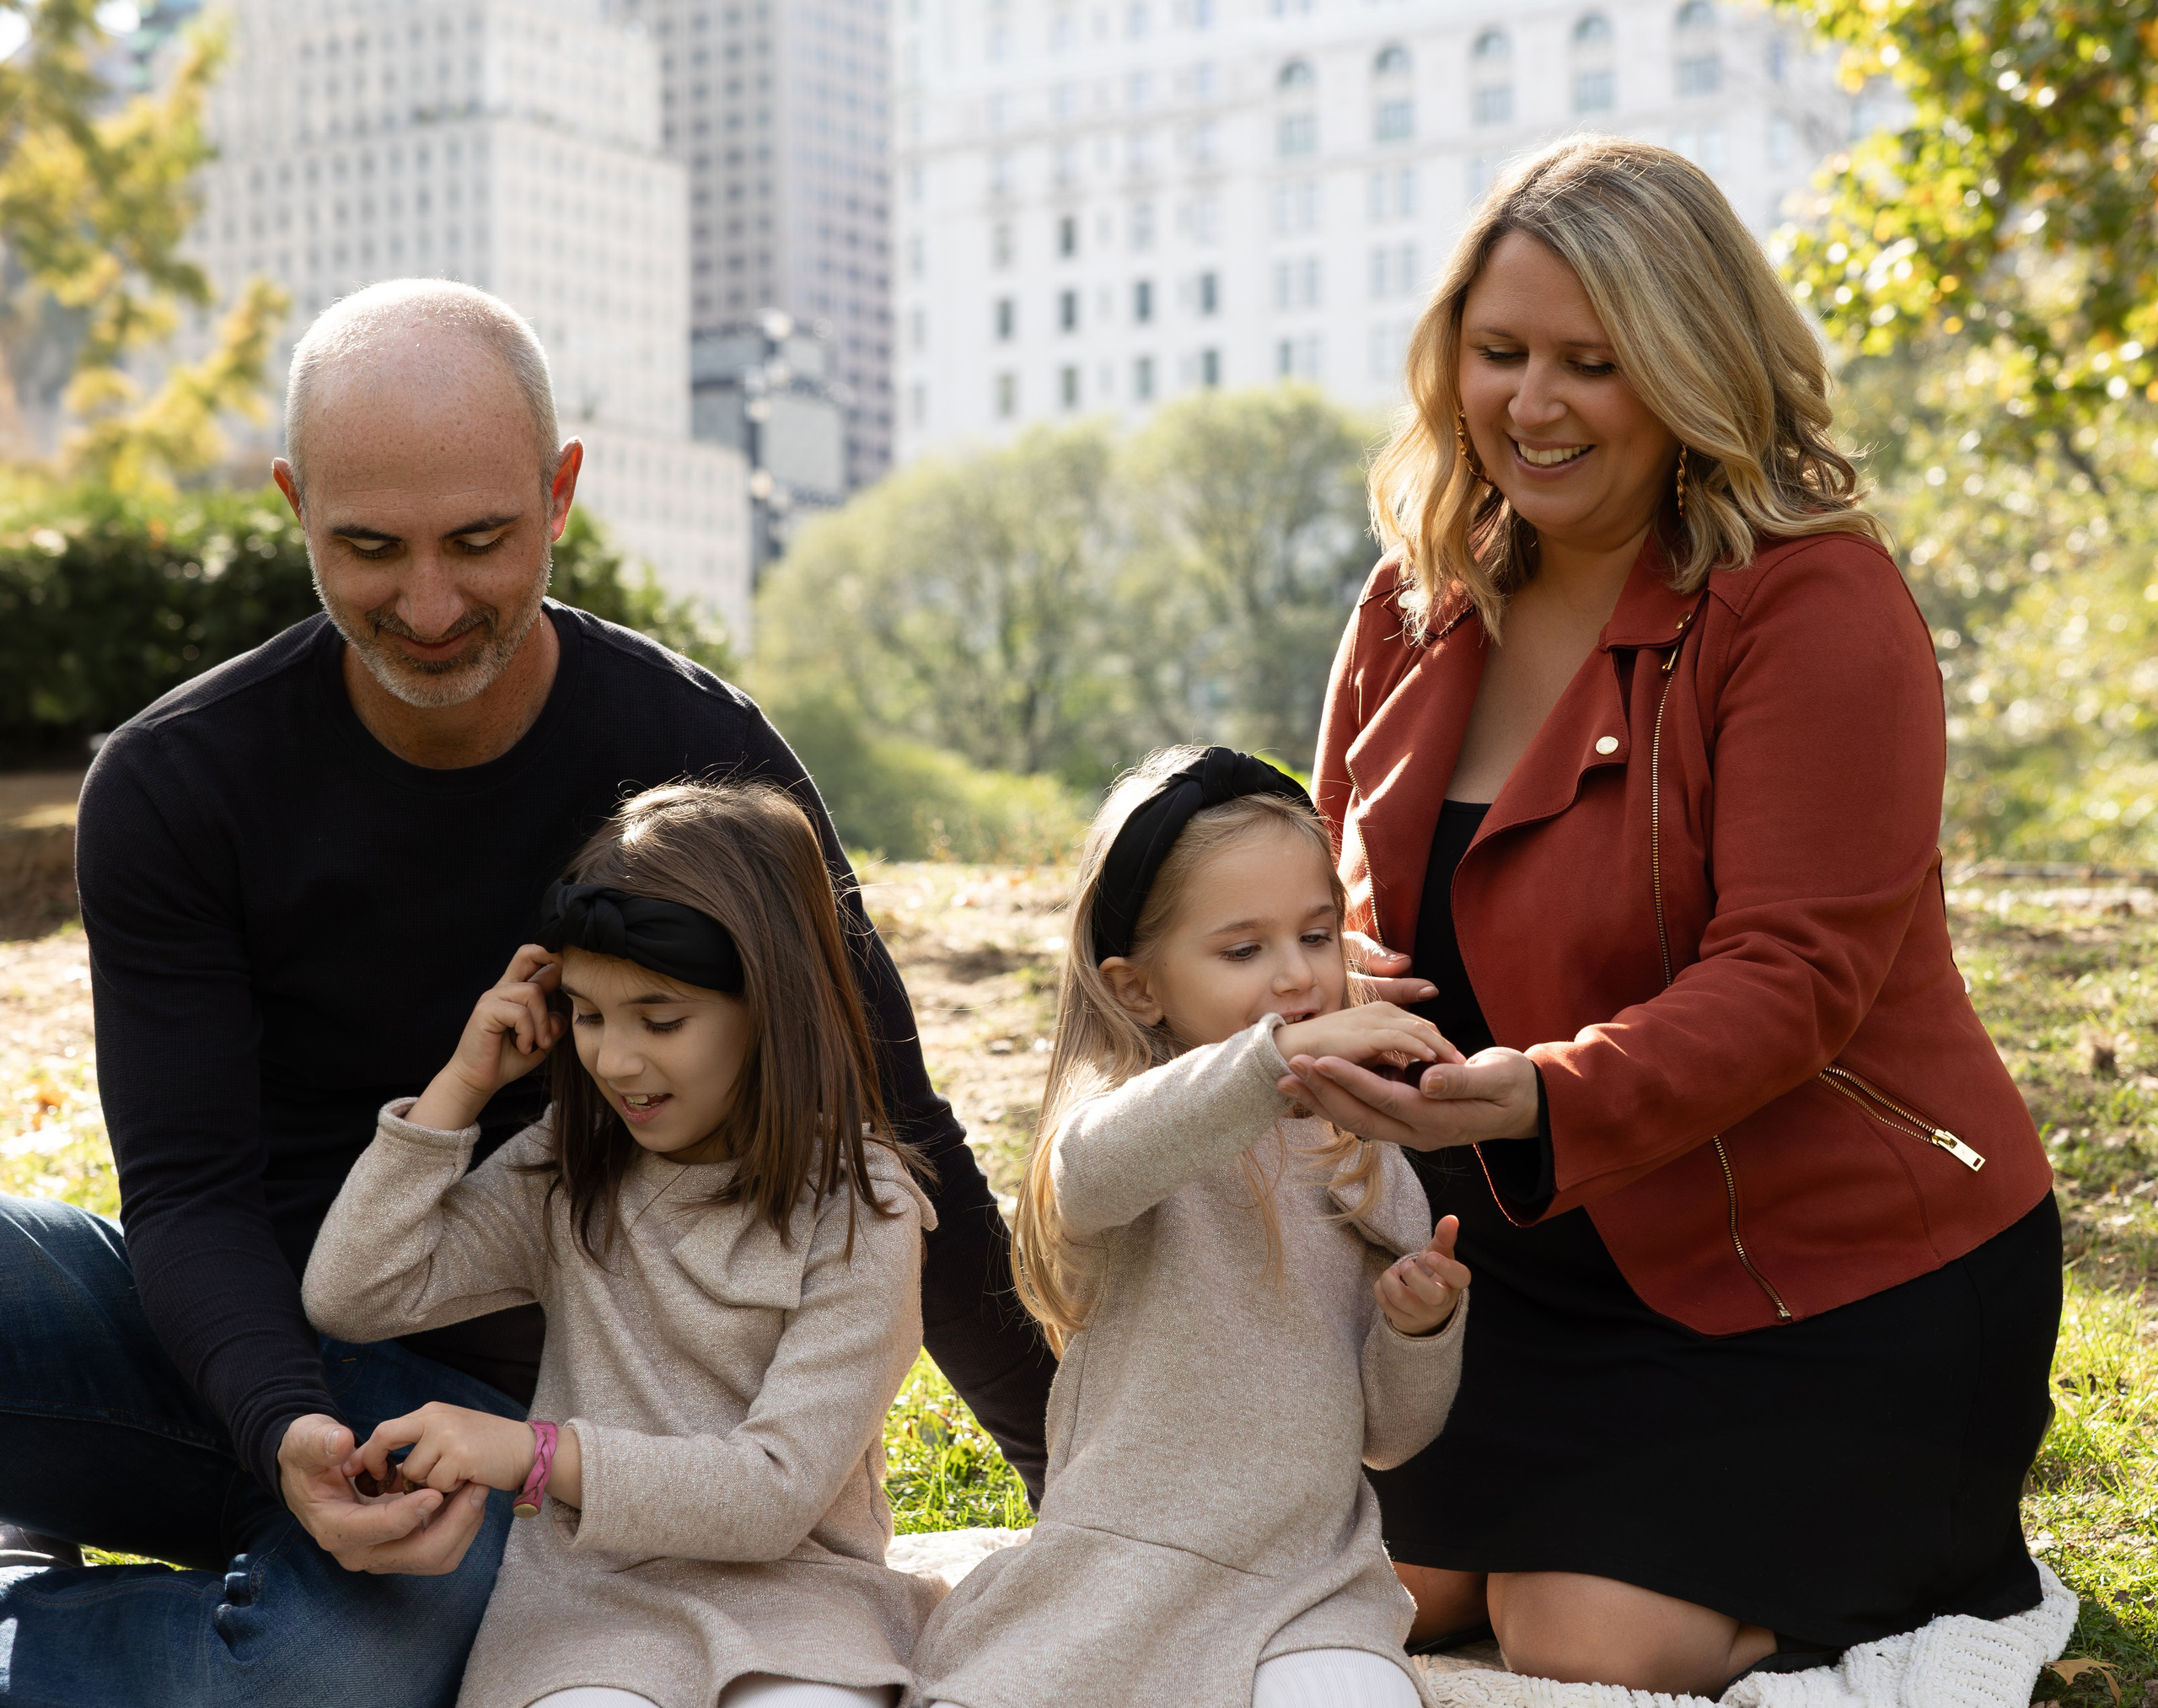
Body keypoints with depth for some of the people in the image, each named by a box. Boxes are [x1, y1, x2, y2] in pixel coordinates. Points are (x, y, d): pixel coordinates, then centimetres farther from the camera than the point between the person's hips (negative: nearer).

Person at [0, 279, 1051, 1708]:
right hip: (228, 1350, 1)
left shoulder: (696, 759, -9)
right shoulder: (173, 789, -8)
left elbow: (890, 1134, -1)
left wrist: (1065, 1448, -1)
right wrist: (288, 1436, -32)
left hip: (485, 1395, -1)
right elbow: (192, 1190, -11)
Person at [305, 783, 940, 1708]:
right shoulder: (566, 1175, 8)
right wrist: (463, 1083, -2)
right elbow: (350, 1294, 1)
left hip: (785, 1585, -2)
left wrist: (537, 1453, -24)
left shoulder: (856, 1209, -6)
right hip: (585, 1587, 2)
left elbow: (778, 1491, -13)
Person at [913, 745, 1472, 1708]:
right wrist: (1278, 1053, -44)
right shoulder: (1120, 1117, -3)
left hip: (1304, 1590, 2)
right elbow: (1094, 1169, -32)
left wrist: (1420, 1327, -8)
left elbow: (1388, 1434, 13)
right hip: (1114, 1578, -2)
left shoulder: (1366, 1163, 8)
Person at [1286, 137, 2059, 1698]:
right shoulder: (1424, 602, 3)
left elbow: (1787, 980, -25)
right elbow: (1335, 879, 13)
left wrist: (1543, 1101, -43)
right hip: (1545, 1262, 7)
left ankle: (1950, 1576, 17)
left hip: (1828, 1278, -6)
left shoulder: (1817, 604, -18)